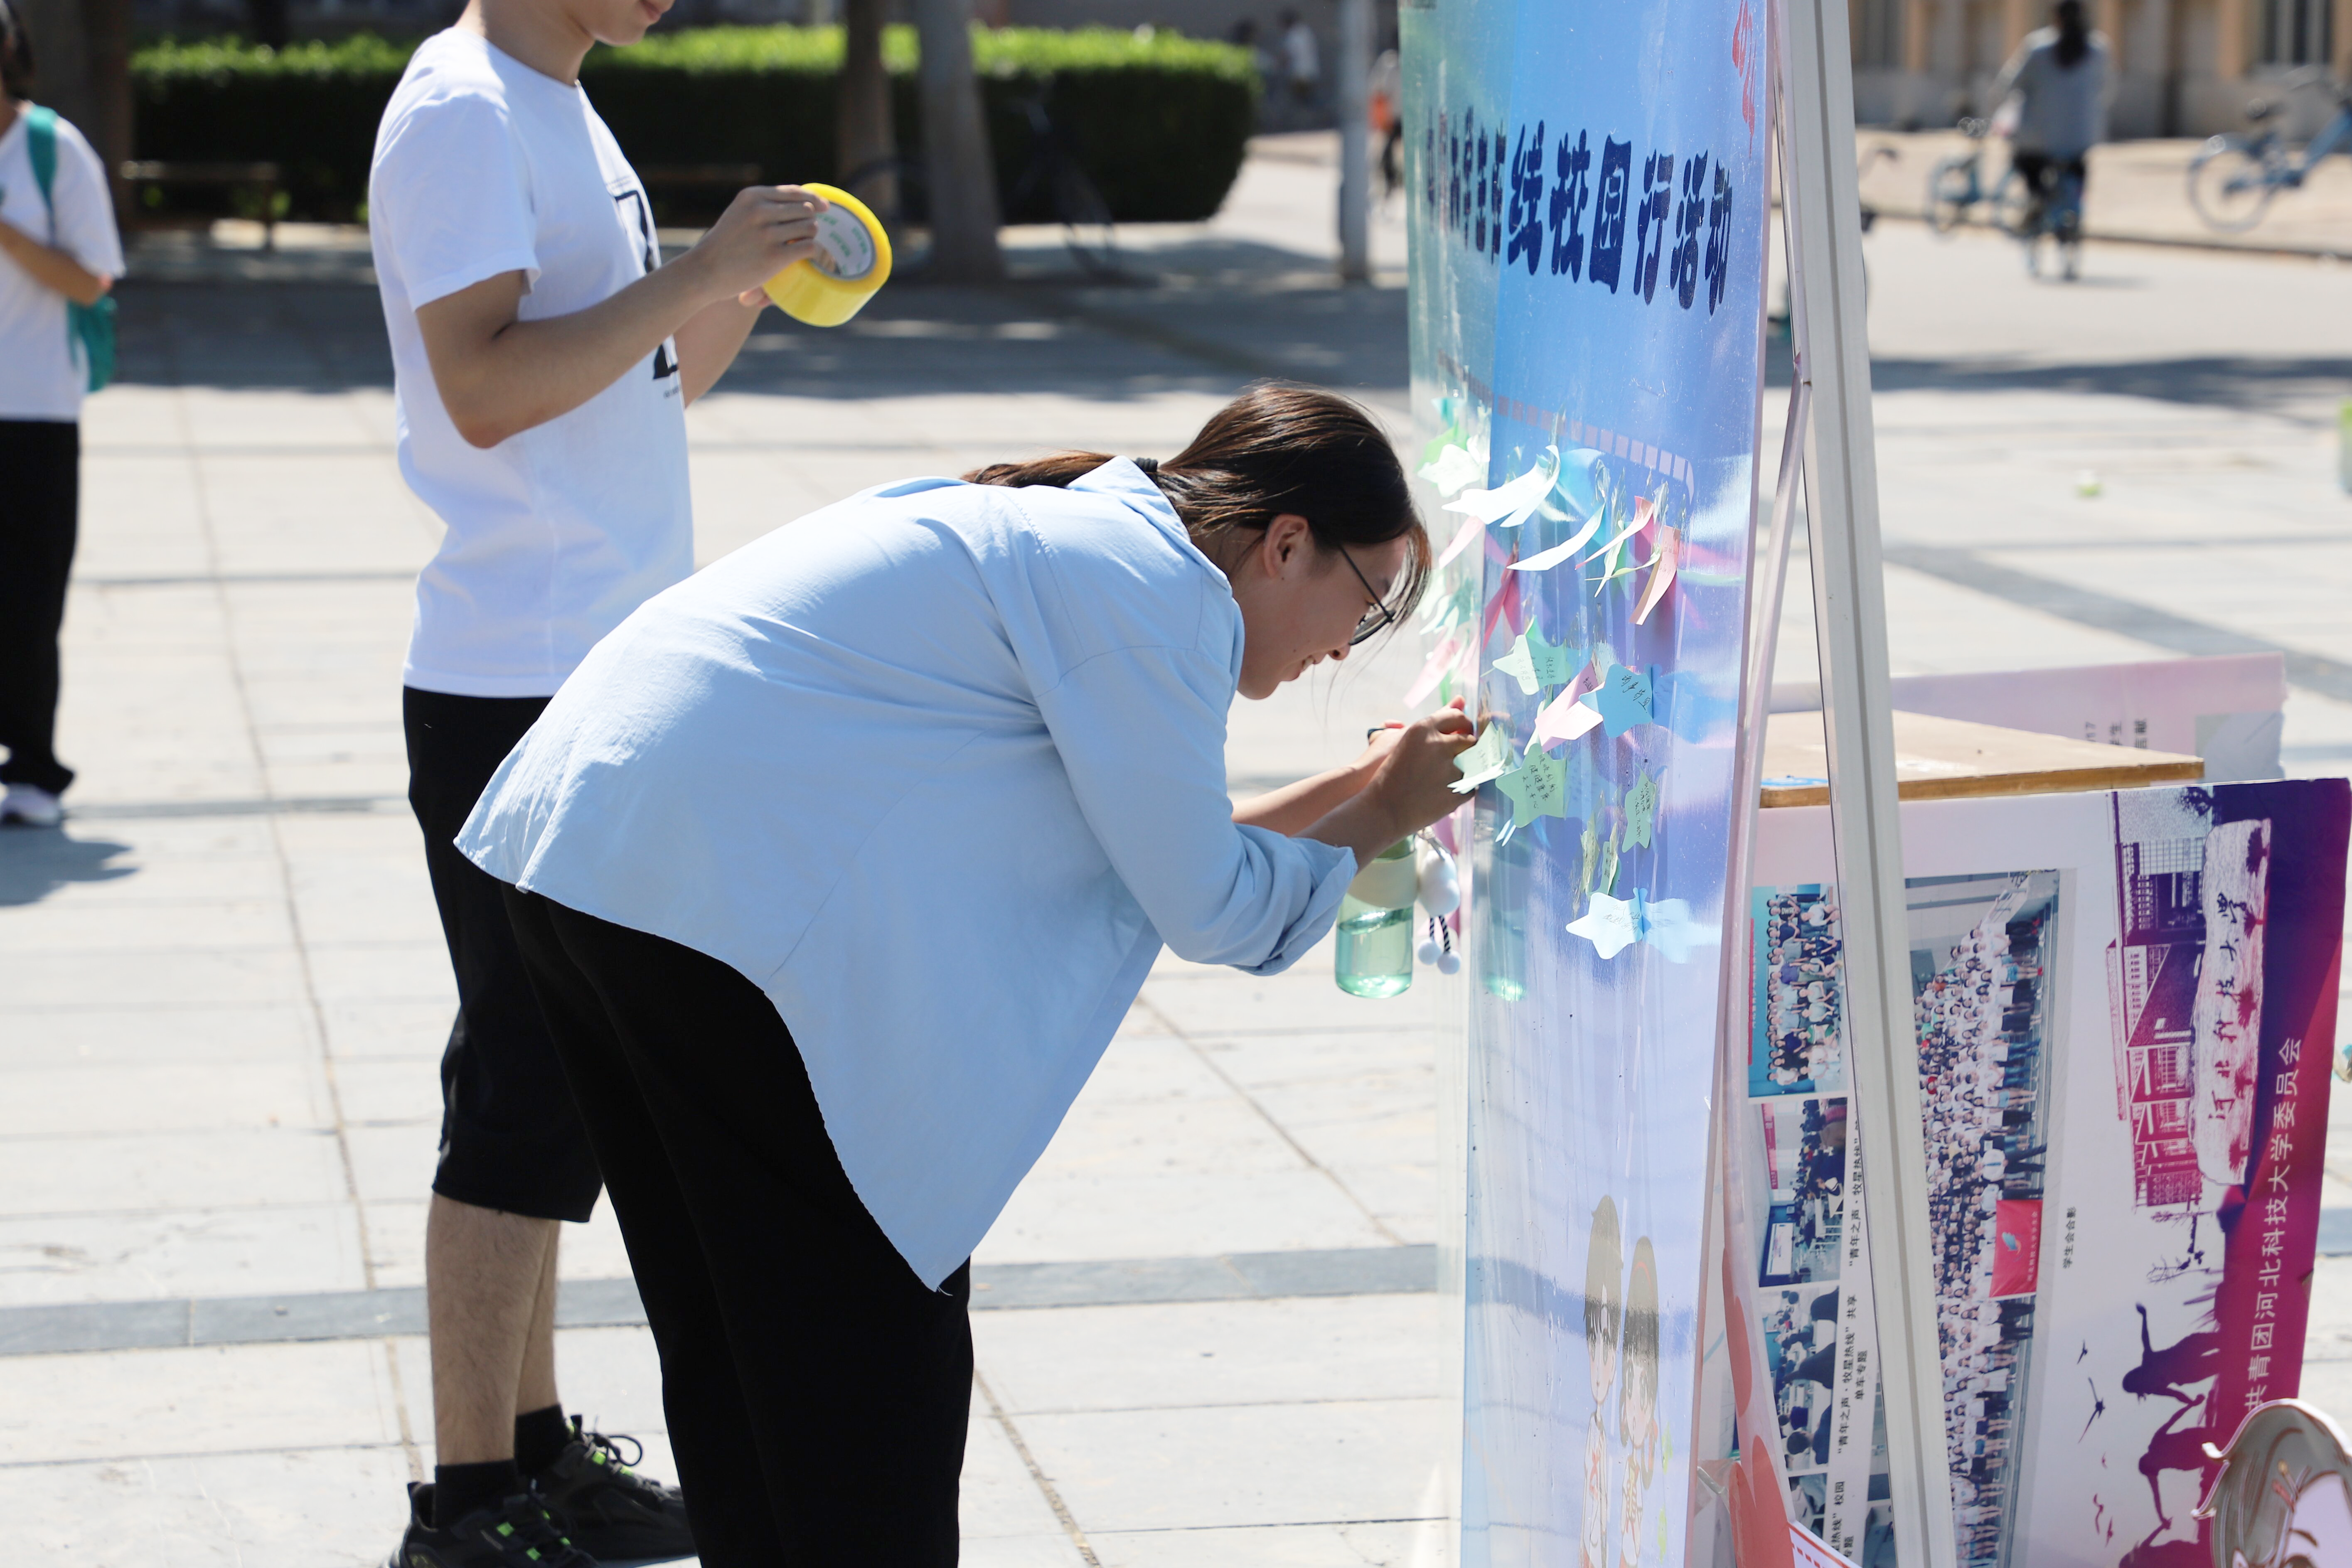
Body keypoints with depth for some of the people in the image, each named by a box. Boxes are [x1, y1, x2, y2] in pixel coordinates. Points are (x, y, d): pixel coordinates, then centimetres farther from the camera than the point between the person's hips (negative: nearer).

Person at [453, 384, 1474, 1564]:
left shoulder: (1076, 526, 21)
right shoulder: (1156, 583, -9)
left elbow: (1135, 847, 25)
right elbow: (1205, 907, -4)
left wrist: (1349, 791, 24)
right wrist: (1379, 819, 11)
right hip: (718, 905, -10)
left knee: (731, 1336, 19)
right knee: (879, 1342, 0)